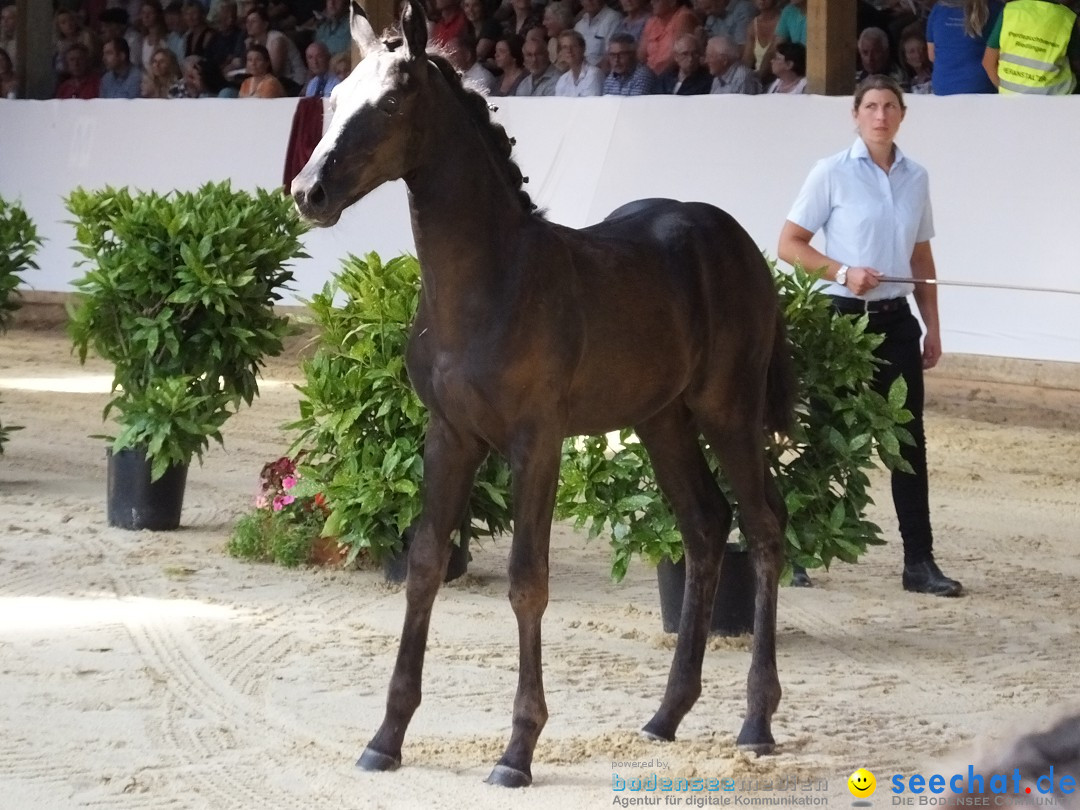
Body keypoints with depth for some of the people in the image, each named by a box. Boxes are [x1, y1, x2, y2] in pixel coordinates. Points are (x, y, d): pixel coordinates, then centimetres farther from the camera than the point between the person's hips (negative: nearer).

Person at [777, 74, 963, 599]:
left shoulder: (915, 178, 10)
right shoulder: (832, 174, -4)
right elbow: (789, 245, -5)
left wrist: (932, 326, 12)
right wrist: (843, 272, -18)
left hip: (896, 319, 4)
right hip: (843, 316, -4)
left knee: (908, 438, 1)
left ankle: (919, 561, 3)